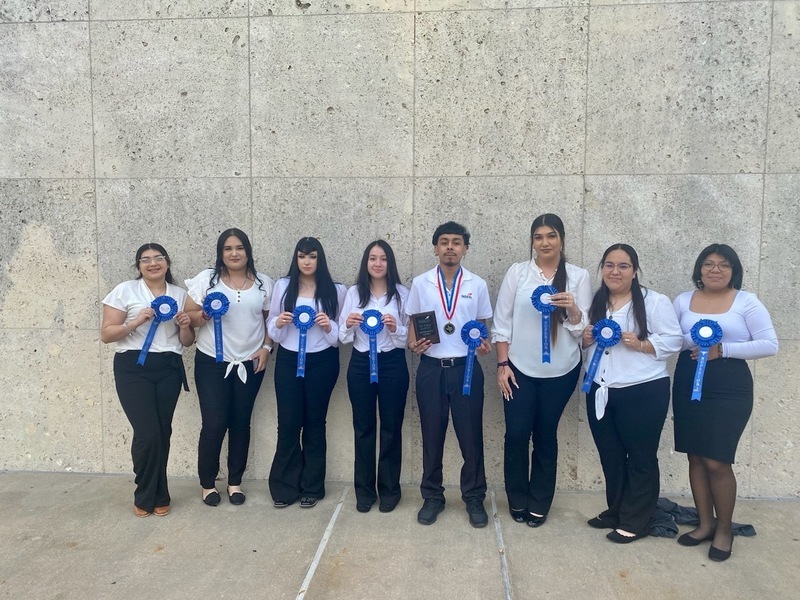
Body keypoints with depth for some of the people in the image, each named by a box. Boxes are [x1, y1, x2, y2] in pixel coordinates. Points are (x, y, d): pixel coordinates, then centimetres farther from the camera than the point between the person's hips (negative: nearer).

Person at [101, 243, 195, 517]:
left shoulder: (180, 294, 11)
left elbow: (187, 341, 14)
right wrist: (136, 322, -18)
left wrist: (185, 326, -7)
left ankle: (155, 496, 25)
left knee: (162, 433, 7)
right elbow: (106, 334, -3)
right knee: (147, 433, -9)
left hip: (169, 369, 3)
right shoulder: (125, 291, 0)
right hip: (133, 368, -3)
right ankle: (148, 496, 15)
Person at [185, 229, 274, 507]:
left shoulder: (263, 283, 4)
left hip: (250, 363, 2)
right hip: (212, 362, -2)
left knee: (241, 423, 10)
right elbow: (188, 315, -1)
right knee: (214, 424, -3)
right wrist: (203, 315, -22)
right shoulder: (206, 278, -3)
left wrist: (266, 347, -3)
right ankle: (207, 483, 18)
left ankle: (235, 481, 25)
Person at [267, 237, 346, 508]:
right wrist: (278, 323, -16)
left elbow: (339, 334, 2)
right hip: (288, 361, 1)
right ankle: (284, 487, 16)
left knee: (315, 422, 7)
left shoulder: (334, 290, 0)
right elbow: (272, 329, 6)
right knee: (288, 423, 1)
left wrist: (329, 326, -19)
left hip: (322, 362, -1)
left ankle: (312, 487, 20)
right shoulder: (283, 286, 3)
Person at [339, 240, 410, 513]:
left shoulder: (402, 293, -1)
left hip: (392, 365, -1)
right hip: (360, 365, 2)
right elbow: (343, 337, 4)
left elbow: (409, 337, -1)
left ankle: (389, 490, 22)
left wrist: (395, 329, -21)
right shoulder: (353, 293, 3)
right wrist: (348, 325, -17)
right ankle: (364, 490, 23)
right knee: (363, 428, 9)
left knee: (391, 428, 7)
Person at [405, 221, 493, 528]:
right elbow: (413, 324, 7)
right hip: (431, 368, 0)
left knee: (471, 435, 6)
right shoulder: (420, 283, 2)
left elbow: (481, 325, 9)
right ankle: (432, 497, 26)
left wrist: (484, 343, -12)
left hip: (466, 367, 0)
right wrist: (413, 344, -13)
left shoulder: (477, 284, 3)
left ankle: (474, 498, 24)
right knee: (432, 436, 10)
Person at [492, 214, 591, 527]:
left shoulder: (579, 276, -1)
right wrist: (502, 364, -4)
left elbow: (583, 328, -1)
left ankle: (539, 503, 29)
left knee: (546, 435, 12)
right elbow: (502, 322, 0)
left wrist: (572, 309, -22)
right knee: (516, 434, 3)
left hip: (560, 371, 0)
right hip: (520, 368, 0)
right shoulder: (517, 272, -1)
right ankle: (517, 499, 26)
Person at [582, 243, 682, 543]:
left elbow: (673, 340, -10)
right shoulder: (595, 303, 10)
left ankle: (635, 521, 20)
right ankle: (616, 511, 34)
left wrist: (640, 344, -23)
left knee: (640, 457, 7)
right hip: (600, 392, 6)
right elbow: (584, 343, 18)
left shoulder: (654, 302, -7)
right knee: (610, 456, 17)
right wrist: (585, 339, -4)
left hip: (643, 392, -6)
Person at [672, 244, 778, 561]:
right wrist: (689, 344, -17)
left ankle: (724, 529, 19)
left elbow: (769, 345, -7)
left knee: (717, 461, -3)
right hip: (688, 386, 4)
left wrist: (722, 349, -16)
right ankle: (705, 523, 26)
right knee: (695, 457, 9)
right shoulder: (683, 300, 6)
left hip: (729, 389, -3)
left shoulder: (747, 302, -3)